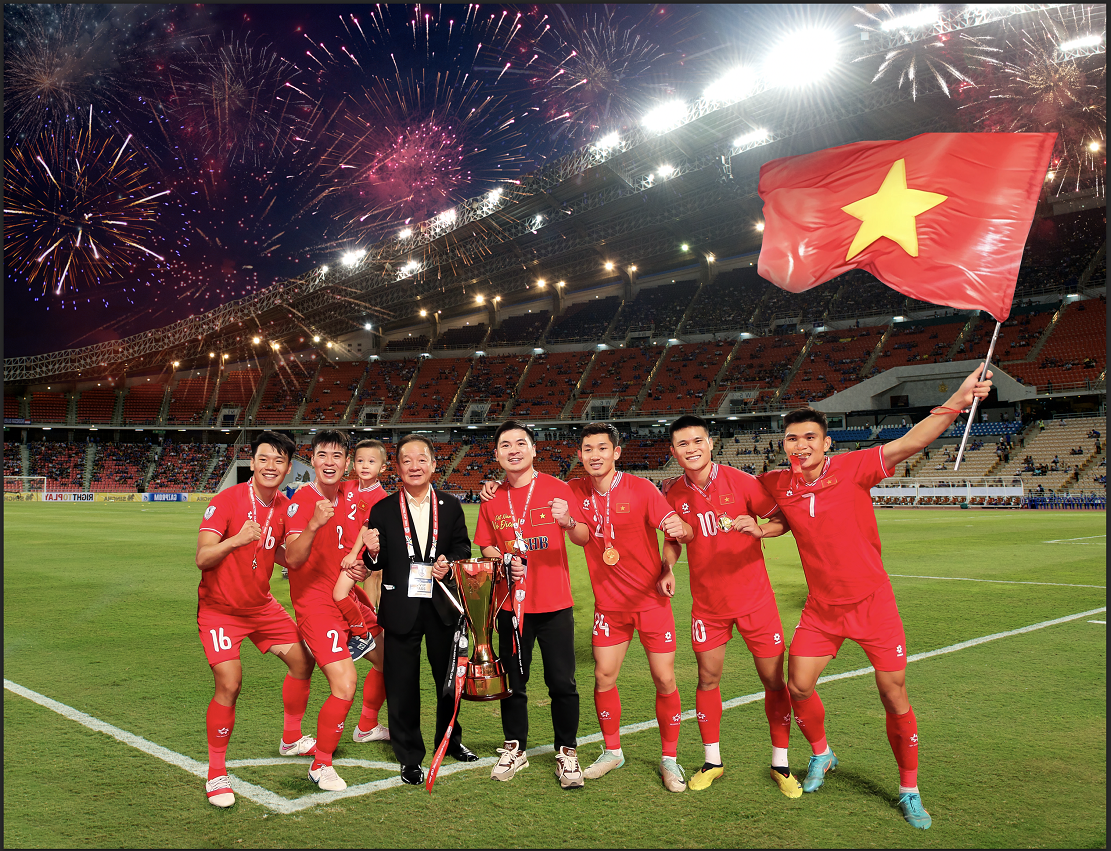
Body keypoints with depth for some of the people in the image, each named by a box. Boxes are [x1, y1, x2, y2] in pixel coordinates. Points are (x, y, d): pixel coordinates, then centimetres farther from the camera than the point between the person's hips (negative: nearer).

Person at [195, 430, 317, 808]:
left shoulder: (284, 506, -2)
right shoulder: (226, 500, -20)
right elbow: (202, 558, -25)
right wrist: (237, 539, -43)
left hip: (261, 604, 7)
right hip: (219, 608, -6)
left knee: (302, 660, 10)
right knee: (229, 684, -17)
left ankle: (291, 739, 33)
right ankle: (216, 773, 2)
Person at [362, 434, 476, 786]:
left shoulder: (450, 506, 6)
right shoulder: (383, 510, 1)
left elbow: (463, 548, 7)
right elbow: (378, 563, 0)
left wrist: (449, 563, -13)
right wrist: (373, 552, -22)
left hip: (443, 605, 2)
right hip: (401, 607, -2)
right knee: (402, 684, 3)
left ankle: (450, 740, 38)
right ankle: (410, 758, 18)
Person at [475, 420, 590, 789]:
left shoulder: (558, 489, -4)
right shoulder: (492, 500, 5)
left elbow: (585, 538, -7)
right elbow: (486, 547, 14)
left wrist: (568, 522, -28)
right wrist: (503, 561, -8)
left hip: (554, 604, -2)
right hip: (511, 603, 3)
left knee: (562, 682, -1)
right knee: (514, 682, 10)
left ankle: (567, 752, 14)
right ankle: (515, 748, 27)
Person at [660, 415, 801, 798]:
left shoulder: (740, 481, -12)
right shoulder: (672, 493, -3)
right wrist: (667, 568, -5)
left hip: (754, 598, -2)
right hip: (707, 603, 2)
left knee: (774, 680, 4)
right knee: (707, 679, 9)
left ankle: (780, 763, 21)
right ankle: (712, 760, 27)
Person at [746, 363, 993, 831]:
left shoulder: (853, 468, -16)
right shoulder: (777, 485, -4)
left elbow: (910, 442, -31)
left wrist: (956, 401, -46)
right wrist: (759, 529, -2)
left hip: (871, 600, -3)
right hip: (821, 607, 4)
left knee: (894, 696, 2)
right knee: (798, 687, 5)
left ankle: (909, 790, 22)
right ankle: (821, 754, 36)